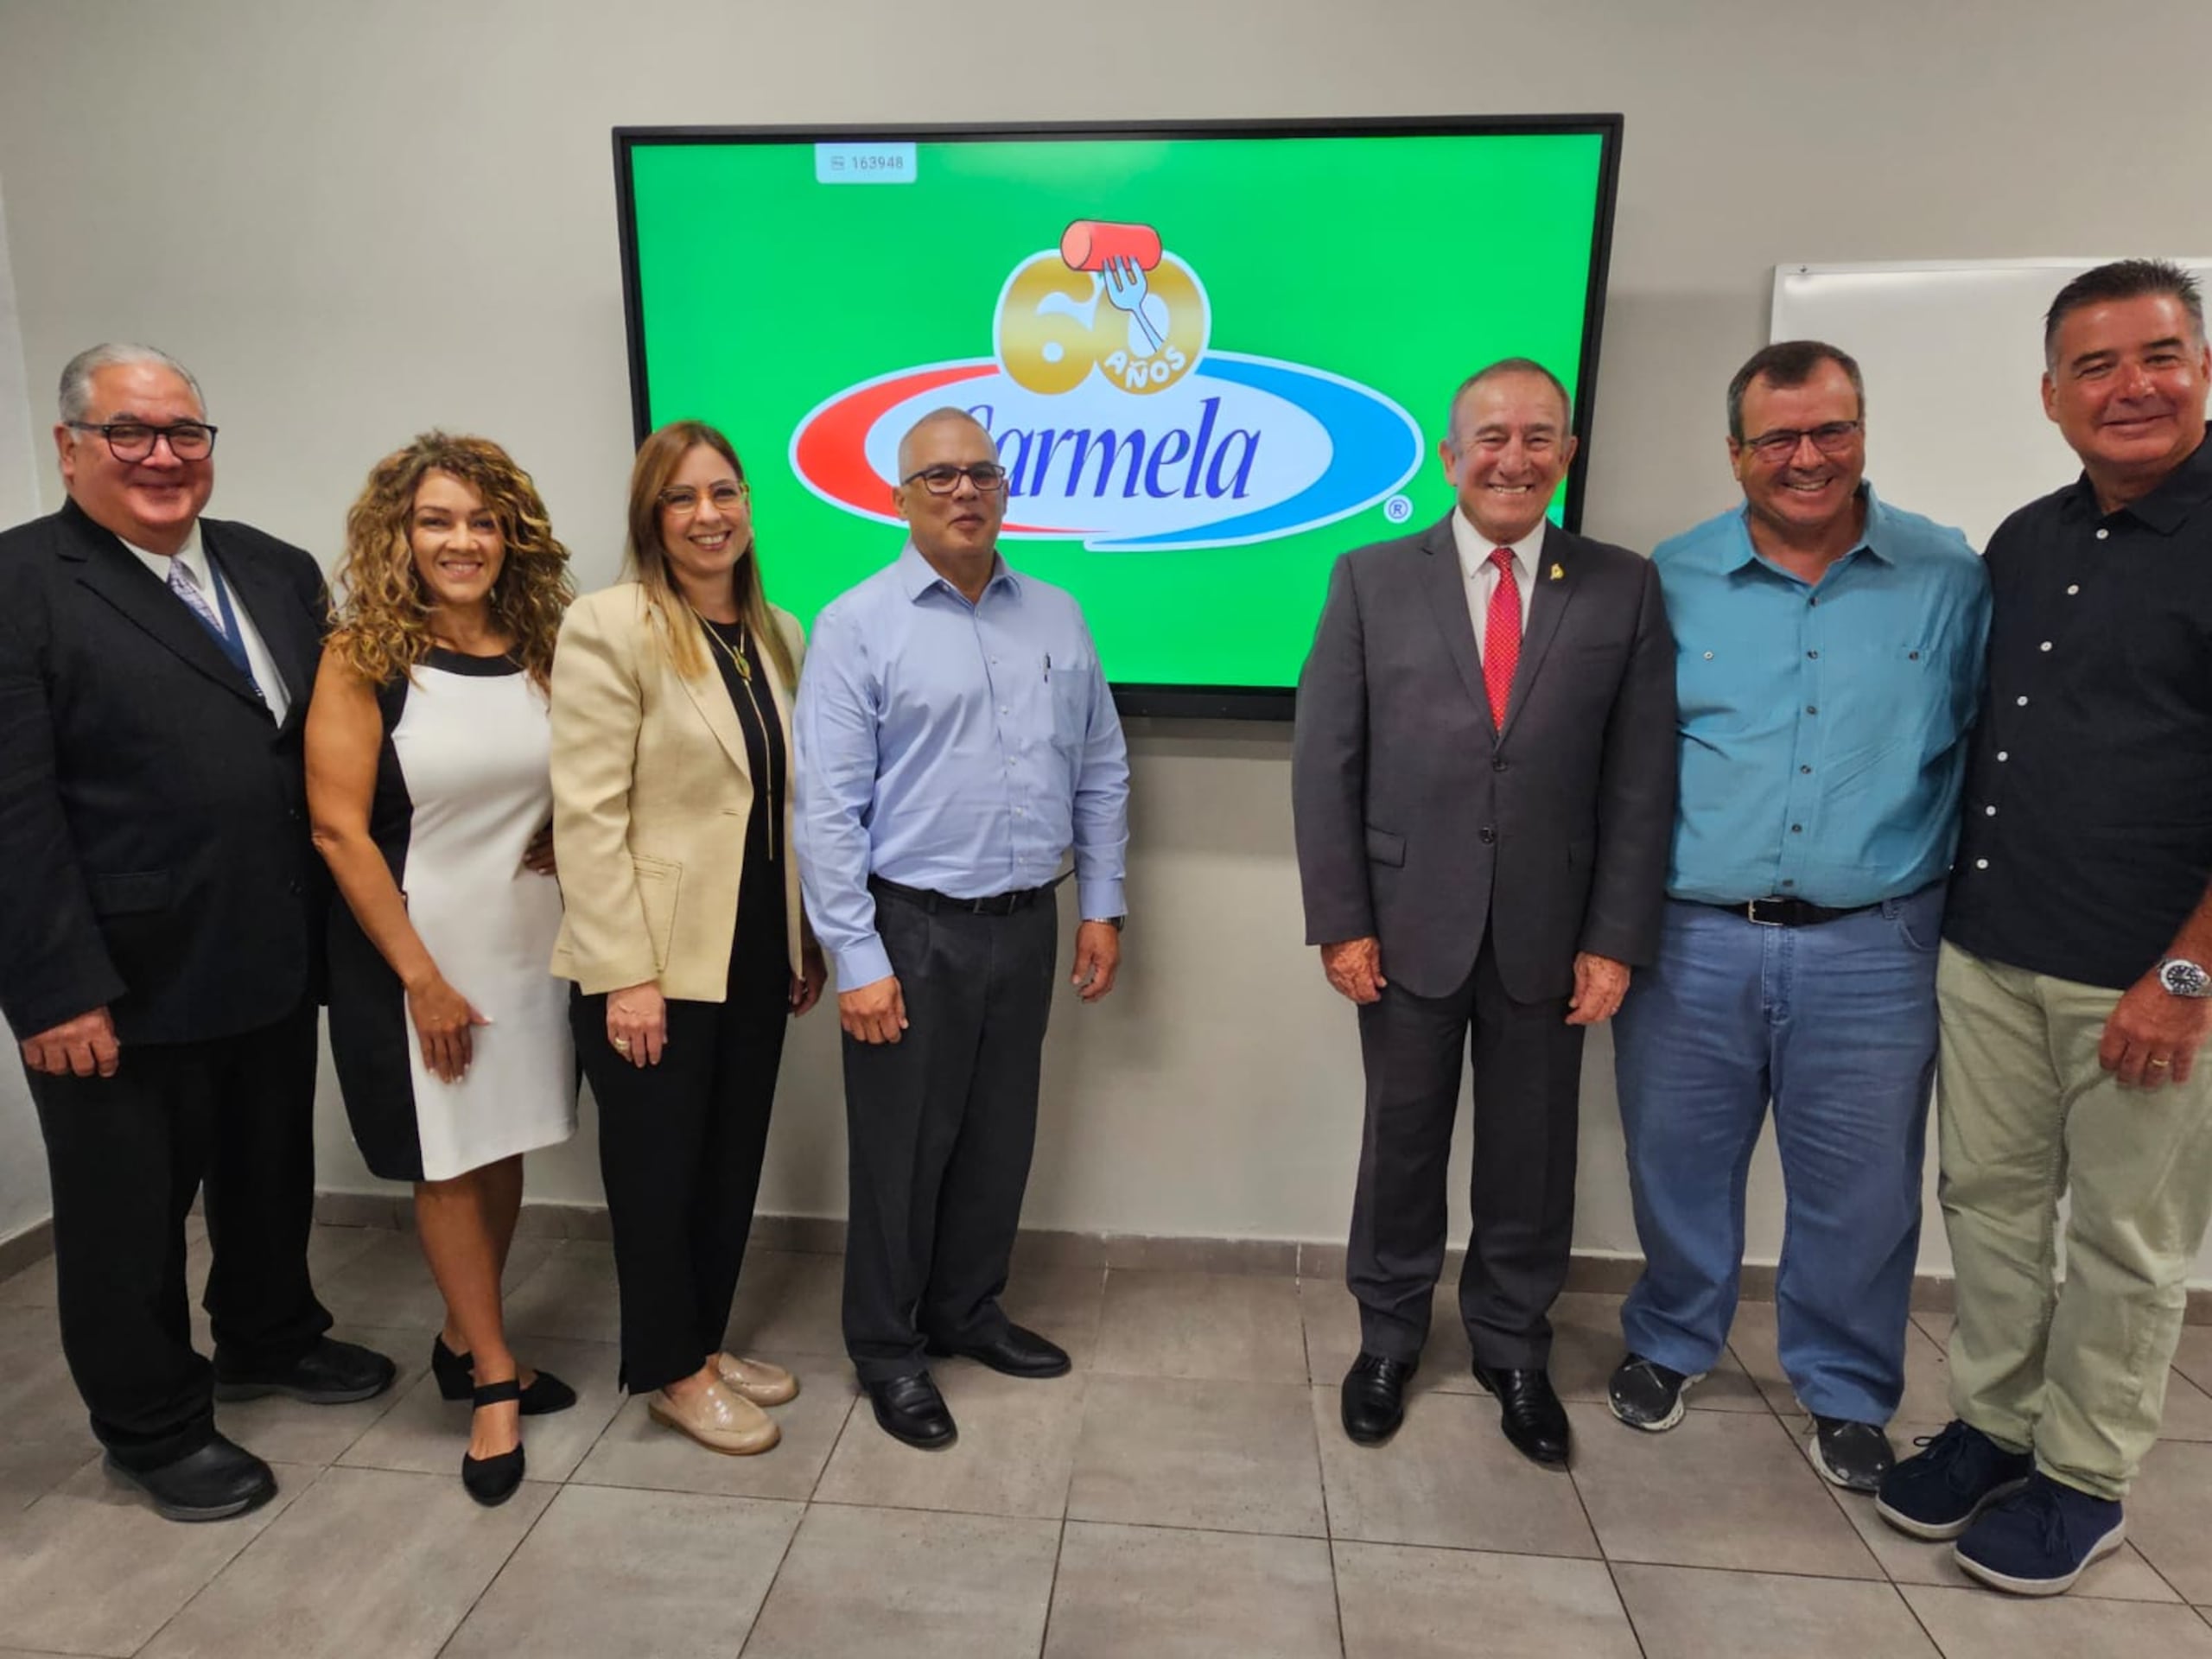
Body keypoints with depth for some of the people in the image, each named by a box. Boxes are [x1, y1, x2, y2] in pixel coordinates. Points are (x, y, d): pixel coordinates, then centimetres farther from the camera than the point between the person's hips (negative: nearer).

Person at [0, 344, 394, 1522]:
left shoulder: (276, 570, 8)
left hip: (270, 963, 6)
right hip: (120, 985, -5)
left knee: (273, 1175, 22)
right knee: (128, 1213, 13)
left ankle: (269, 1340, 45)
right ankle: (155, 1428, 32)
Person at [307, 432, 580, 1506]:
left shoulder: (542, 649, 1)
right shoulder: (363, 657, -10)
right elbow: (339, 829, -12)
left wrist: (569, 843, -8)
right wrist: (422, 976, -13)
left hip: (531, 944, 4)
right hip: (413, 953, -4)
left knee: (504, 1152, 13)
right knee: (448, 1163, 9)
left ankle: (463, 1345, 34)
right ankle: (495, 1379, 24)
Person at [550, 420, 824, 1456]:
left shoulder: (778, 633, 8)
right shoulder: (610, 626, -11)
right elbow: (586, 814, -16)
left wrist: (808, 937, 11)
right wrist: (625, 974, -18)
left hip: (756, 958, 6)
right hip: (655, 962, -6)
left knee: (733, 1165, 17)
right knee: (658, 1174, 10)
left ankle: (708, 1343, 37)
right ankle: (671, 1373, 29)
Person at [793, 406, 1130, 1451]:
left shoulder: (1057, 618, 7)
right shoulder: (857, 626, -8)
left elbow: (1101, 774, 11)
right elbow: (829, 808, -11)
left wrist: (1102, 906, 7)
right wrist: (857, 961, -14)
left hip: (1026, 924, 5)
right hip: (913, 930, -4)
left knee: (1000, 1137, 17)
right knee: (903, 1150, 9)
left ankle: (967, 1312, 38)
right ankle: (886, 1348, 29)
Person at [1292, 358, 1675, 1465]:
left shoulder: (1623, 589, 2)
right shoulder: (1373, 580, 0)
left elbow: (1641, 781, 0)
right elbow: (1324, 763, -3)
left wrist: (1616, 938, -5)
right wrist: (1339, 919, -8)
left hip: (1548, 936, 1)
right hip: (1410, 925, -1)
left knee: (1531, 1157, 13)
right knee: (1402, 1145, 13)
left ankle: (1513, 1351, 35)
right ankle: (1387, 1341, 34)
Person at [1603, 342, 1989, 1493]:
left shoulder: (1950, 579, 1)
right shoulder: (1670, 582, 1)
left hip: (1872, 948, 0)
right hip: (1690, 940, 0)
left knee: (1859, 1189, 13)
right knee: (1679, 1169, 14)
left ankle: (1846, 1392, 36)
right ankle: (1669, 1346, 39)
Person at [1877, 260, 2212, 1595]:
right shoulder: (2024, 544, 10)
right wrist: (1953, 901, 12)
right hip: (1988, 953, 5)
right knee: (1990, 1200, 14)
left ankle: (2086, 1479, 26)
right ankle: (1993, 1424, 31)